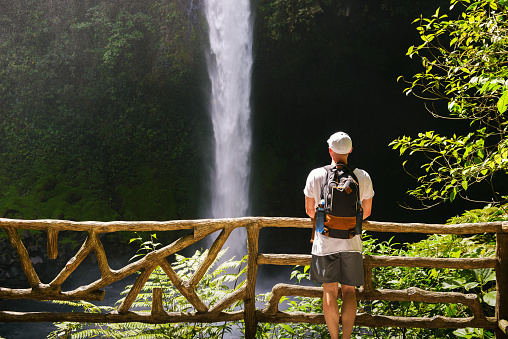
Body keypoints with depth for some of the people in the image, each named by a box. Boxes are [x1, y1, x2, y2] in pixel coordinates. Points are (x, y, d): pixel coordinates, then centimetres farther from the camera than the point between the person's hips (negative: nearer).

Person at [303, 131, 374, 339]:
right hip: (351, 242, 1)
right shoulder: (363, 177, -3)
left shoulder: (316, 175, -7)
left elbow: (310, 210, 5)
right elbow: (366, 212, 8)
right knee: (349, 290, 11)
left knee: (330, 291, 7)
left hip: (325, 242, -1)